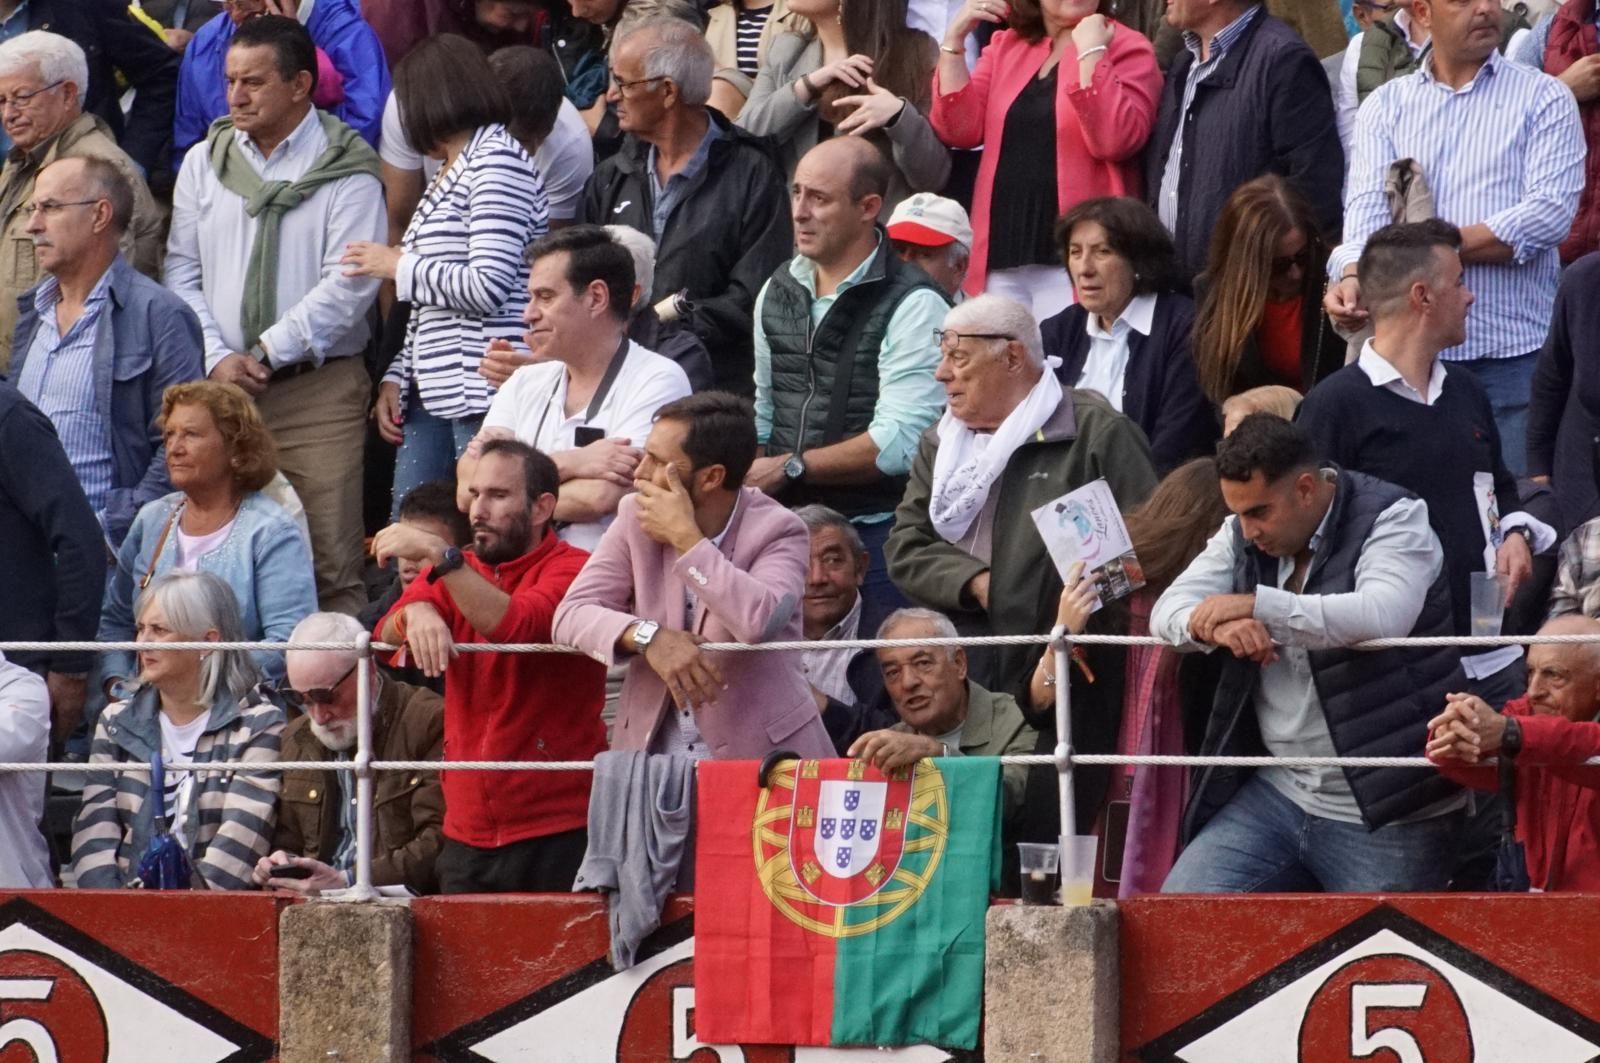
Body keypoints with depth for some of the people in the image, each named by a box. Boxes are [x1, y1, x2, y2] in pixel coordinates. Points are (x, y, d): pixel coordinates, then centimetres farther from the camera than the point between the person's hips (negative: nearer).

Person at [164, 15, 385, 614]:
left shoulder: (344, 169, -1)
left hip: (318, 388, -4)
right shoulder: (205, 163, 13)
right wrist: (218, 358, -6)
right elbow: (182, 272, 9)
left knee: (330, 562, -8)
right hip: (221, 387, 4)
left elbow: (349, 284, -9)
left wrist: (266, 354, -11)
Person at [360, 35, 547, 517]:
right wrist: (397, 378, 13)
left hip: (483, 389, -9)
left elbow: (488, 287, -17)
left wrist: (398, 266, -5)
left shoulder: (497, 159, -7)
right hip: (433, 395, 9)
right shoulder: (451, 174, 21)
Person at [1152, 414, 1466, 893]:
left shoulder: (1392, 520, -9)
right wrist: (1217, 626, -23)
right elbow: (1169, 611, 2)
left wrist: (1254, 605, -27)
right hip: (1277, 795, 6)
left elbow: (1382, 615, -27)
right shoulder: (1244, 534, 9)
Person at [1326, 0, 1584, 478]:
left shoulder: (1544, 99, 6)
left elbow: (1549, 213, -7)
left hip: (1516, 353, -2)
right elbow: (1367, 209, -1)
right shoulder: (1386, 106, 12)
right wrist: (1352, 276, -22)